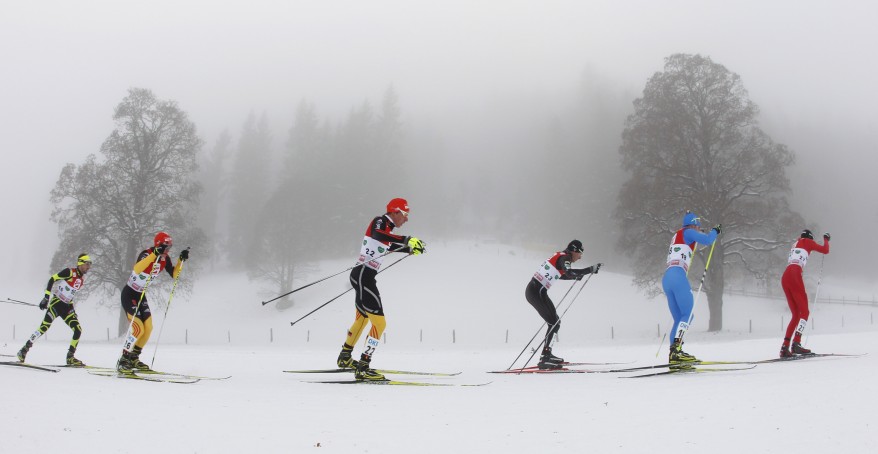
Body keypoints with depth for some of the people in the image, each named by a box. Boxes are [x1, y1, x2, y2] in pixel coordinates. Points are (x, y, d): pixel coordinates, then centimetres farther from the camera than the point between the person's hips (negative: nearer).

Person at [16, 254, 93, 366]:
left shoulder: (82, 278, 10)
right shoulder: (69, 272, -11)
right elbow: (52, 279, -12)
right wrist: (46, 297, -17)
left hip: (67, 307, 7)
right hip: (56, 303, -7)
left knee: (78, 330, -4)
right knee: (44, 327, -18)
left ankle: (70, 358, 4)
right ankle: (24, 350, -7)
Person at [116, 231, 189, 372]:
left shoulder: (165, 259, -2)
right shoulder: (146, 254, -25)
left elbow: (174, 275, 7)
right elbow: (137, 269, -45)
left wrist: (181, 260, -7)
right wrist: (154, 254, -52)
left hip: (141, 295, 8)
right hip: (129, 294, -8)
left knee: (148, 328, 2)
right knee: (138, 328, -17)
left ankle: (133, 359, 16)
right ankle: (123, 361, -6)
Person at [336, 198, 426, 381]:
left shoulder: (386, 228, 17)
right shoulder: (380, 222, -10)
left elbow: (389, 246, 38)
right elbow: (378, 235, -35)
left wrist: (411, 249, 35)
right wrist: (407, 240, -41)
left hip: (365, 276, 11)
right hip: (363, 275, -11)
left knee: (362, 318, 28)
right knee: (379, 323, -15)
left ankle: (345, 357, 46)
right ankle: (363, 368, -17)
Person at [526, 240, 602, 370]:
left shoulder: (559, 256, 18)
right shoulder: (564, 258, -10)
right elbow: (569, 273, -30)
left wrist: (576, 276, 34)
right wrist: (590, 270, -26)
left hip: (532, 290, 10)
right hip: (537, 292, -10)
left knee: (555, 321, 16)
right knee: (555, 323, -8)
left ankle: (546, 354, 19)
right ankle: (545, 358, -13)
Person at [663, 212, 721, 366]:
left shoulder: (676, 236, 29)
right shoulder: (687, 233, 6)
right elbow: (707, 240, -6)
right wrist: (715, 231, 14)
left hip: (666, 278, 8)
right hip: (677, 276, -8)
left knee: (679, 318, 8)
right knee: (688, 314, -11)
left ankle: (674, 353, -2)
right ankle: (676, 349, -27)